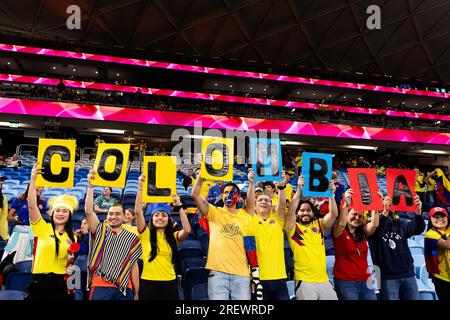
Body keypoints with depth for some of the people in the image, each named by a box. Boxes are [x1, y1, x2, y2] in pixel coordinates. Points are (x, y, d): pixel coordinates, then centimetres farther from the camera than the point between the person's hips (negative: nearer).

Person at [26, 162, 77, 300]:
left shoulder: (72, 237, 8)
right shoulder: (43, 228, 0)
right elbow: (31, 205, -13)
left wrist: (71, 268, -8)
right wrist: (33, 179, -20)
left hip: (61, 284, 2)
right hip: (39, 282, -2)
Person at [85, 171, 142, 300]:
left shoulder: (132, 238, 9)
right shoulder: (100, 231, 7)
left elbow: (133, 265, 9)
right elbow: (88, 211, -7)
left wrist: (136, 293, 7)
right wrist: (90, 186, -13)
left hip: (124, 288, 1)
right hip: (100, 286, -1)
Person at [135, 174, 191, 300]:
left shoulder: (173, 236, 5)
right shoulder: (146, 234, 0)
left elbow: (187, 230, -16)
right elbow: (138, 211, -13)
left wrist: (179, 206, -13)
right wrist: (140, 187, -15)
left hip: (169, 283, 2)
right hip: (148, 283, -1)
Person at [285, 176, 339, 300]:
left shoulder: (319, 224, 11)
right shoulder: (293, 227, 0)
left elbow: (333, 214, -2)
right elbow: (290, 212, -16)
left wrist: (331, 194, -11)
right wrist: (299, 190, -20)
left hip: (324, 280, 4)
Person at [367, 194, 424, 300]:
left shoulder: (400, 223, 10)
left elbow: (418, 229, -5)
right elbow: (376, 233, -26)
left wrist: (418, 211, -25)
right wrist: (385, 211, -39)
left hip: (408, 274, 5)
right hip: (387, 277, -4)